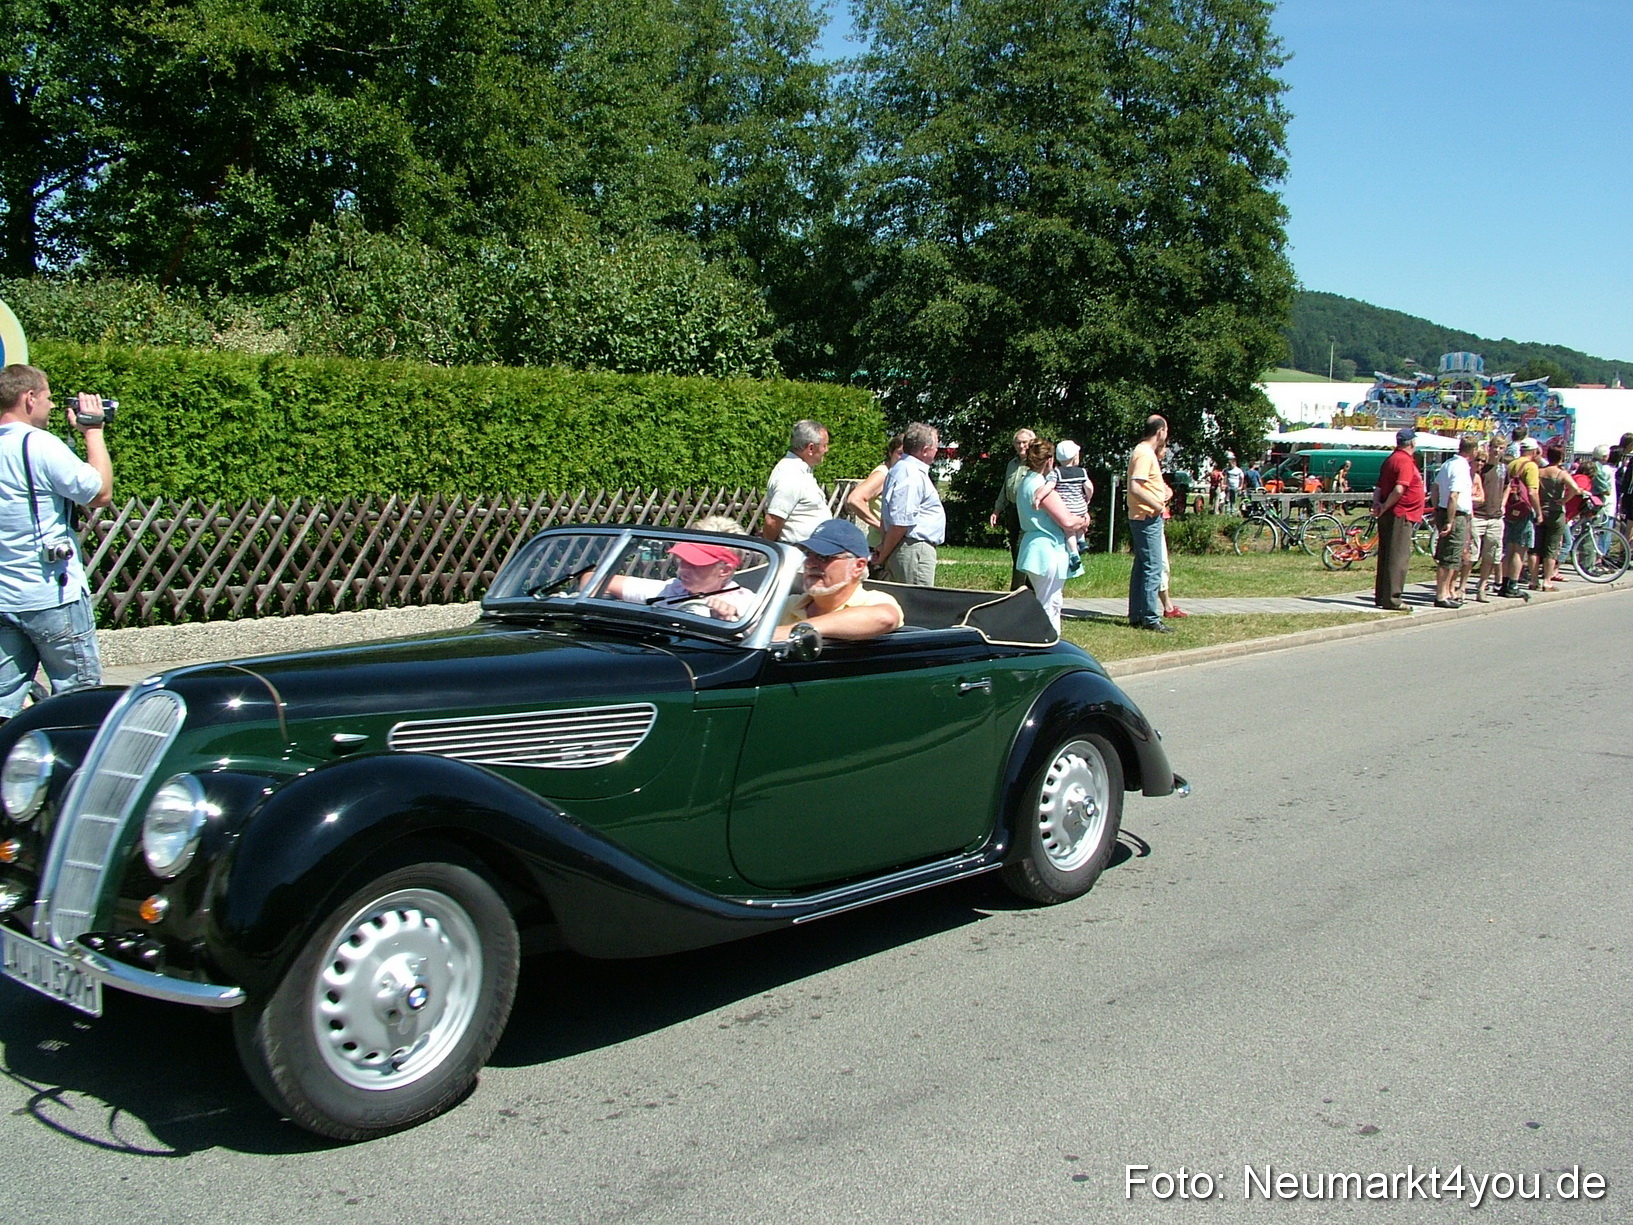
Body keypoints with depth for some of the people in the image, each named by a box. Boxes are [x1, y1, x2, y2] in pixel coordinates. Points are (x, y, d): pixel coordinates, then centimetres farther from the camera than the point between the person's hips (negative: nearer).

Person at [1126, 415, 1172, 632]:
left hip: (1145, 518, 11)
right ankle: (1150, 618, -6)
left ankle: (1136, 616, 18)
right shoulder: (1144, 454, -16)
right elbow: (1135, 488, -26)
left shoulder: (1146, 452, 16)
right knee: (1152, 568, -8)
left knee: (1142, 568, 13)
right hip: (1147, 518, -11)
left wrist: (1163, 489, 11)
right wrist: (1156, 504, -19)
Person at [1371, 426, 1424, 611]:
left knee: (1386, 557, 13)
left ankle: (1381, 596, 18)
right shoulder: (1405, 461, -14)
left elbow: (1379, 487, 15)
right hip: (1400, 516, -10)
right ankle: (1392, 600, -8)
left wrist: (1377, 503, 0)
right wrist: (1384, 507, -15)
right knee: (1398, 558, -7)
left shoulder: (1391, 459, 16)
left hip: (1389, 515, 10)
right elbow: (1399, 489, -25)